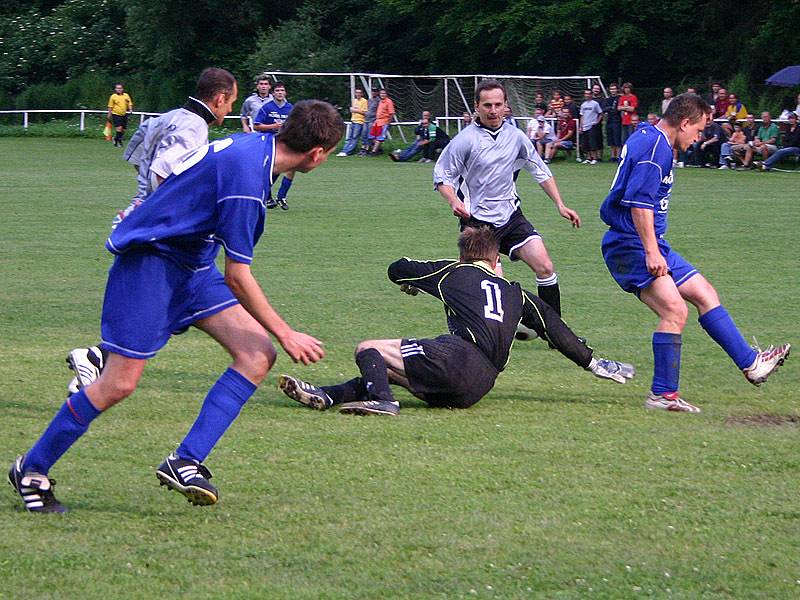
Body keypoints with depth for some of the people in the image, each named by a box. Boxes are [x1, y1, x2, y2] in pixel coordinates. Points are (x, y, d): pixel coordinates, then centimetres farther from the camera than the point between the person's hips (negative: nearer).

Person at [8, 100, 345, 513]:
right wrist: (286, 335, -15)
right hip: (149, 262, -10)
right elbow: (237, 277, -23)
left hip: (191, 264, 10)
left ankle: (185, 462, -8)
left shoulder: (253, 146, 1)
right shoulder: (246, 175, -28)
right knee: (119, 384, -7)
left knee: (257, 355, -6)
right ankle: (31, 470, 12)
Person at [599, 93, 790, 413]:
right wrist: (651, 252, -27)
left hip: (650, 247, 11)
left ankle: (750, 362, 17)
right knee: (675, 310, -19)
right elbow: (639, 202, -25)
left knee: (705, 294, 12)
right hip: (632, 246, -11)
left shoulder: (646, 138, 18)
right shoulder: (656, 147, -16)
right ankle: (662, 395, -14)